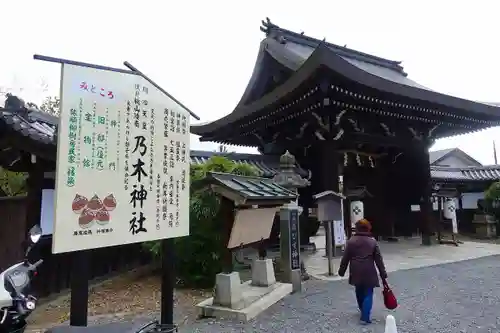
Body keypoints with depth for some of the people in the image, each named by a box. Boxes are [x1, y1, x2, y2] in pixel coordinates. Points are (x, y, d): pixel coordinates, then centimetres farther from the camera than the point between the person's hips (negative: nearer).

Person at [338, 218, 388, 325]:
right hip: (369, 273, -2)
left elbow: (345, 258, 0)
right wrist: (383, 274, 4)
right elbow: (378, 259, -2)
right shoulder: (372, 241, -3)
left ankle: (363, 311, 41)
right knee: (368, 294, 5)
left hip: (356, 272, 2)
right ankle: (365, 318, 1)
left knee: (359, 292, 20)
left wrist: (341, 271, 9)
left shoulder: (351, 241, -3)